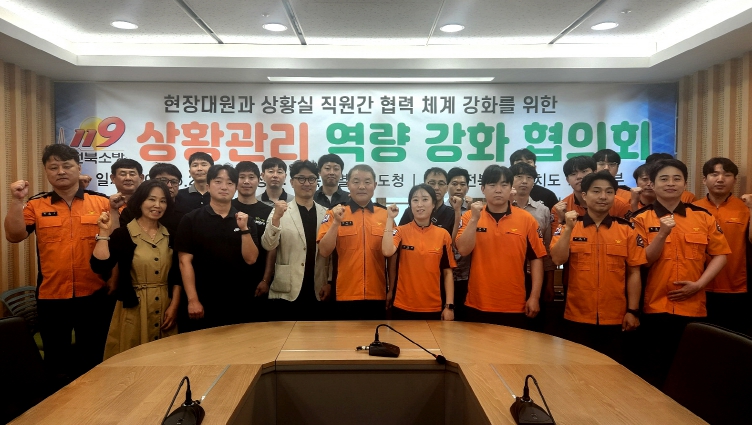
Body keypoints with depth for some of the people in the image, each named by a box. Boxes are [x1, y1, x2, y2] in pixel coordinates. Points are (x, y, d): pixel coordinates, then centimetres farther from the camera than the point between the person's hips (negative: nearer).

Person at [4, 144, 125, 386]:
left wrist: (114, 211, -17)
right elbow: (14, 236, -9)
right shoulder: (35, 205, 2)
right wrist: (16, 200, -17)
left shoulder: (101, 202, 0)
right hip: (51, 297, 1)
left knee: (93, 359, 14)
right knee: (56, 359, 16)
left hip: (93, 295, -1)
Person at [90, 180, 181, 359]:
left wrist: (174, 306, -1)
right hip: (133, 310, -3)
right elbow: (99, 267, -16)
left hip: (165, 309, 3)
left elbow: (177, 275, 7)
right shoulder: (123, 234, -4)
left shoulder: (170, 236, 6)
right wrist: (104, 233, -18)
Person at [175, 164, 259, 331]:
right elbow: (185, 261, -5)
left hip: (237, 303, 2)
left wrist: (244, 229, -14)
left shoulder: (245, 221, 6)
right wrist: (193, 300, -11)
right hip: (202, 304, -2)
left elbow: (250, 259, -2)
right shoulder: (191, 219, -2)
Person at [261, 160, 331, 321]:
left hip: (317, 292, 3)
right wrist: (276, 218, -26)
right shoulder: (280, 211, -2)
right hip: (286, 292, -2)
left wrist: (330, 282, 3)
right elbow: (268, 246, -12)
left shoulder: (326, 214, 6)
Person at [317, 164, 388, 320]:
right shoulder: (335, 214, -1)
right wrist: (336, 222, -19)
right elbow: (325, 251, -8)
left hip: (377, 295, 2)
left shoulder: (385, 215, 4)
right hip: (346, 294, -2)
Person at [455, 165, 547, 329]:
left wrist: (534, 297, -2)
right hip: (478, 305, 0)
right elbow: (463, 250, -11)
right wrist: (475, 219, -18)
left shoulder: (526, 219, -1)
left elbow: (536, 258, 2)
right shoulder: (470, 216, 0)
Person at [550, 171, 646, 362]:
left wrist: (633, 311, -2)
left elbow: (633, 273, 2)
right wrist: (568, 228, -18)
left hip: (614, 318, 1)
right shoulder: (568, 228, 1)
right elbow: (558, 260, -12)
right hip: (578, 316, 0)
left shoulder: (627, 230, 1)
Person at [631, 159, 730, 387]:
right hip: (655, 307, -2)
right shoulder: (641, 219, -3)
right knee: (655, 370, 7)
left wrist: (699, 284, -6)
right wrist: (663, 234, -22)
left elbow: (720, 254, 7)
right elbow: (642, 262, -8)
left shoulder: (703, 216, 4)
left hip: (693, 307, 2)